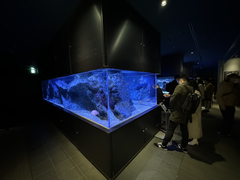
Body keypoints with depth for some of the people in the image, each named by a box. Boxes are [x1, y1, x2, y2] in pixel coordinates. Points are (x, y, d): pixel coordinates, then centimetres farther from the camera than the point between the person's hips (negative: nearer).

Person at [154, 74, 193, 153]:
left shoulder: (179, 87, -18)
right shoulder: (191, 89, 4)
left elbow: (173, 98, -18)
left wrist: (171, 107, -1)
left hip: (177, 113, -7)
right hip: (186, 114, 7)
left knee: (170, 129, 5)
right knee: (184, 130, 19)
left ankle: (164, 144, 20)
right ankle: (184, 147, 36)